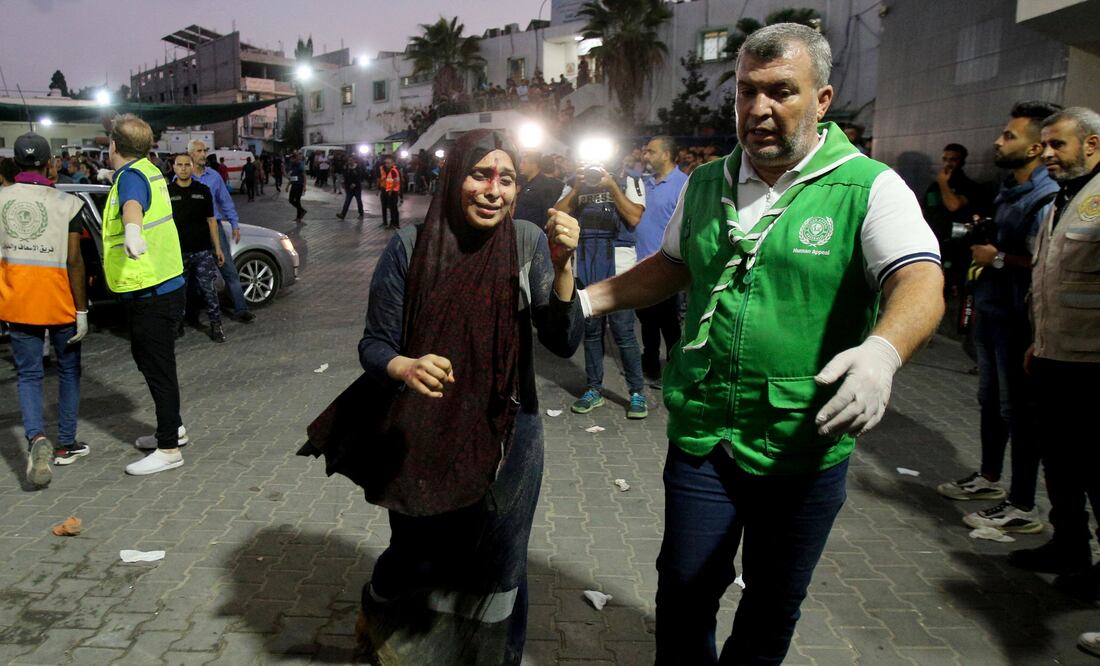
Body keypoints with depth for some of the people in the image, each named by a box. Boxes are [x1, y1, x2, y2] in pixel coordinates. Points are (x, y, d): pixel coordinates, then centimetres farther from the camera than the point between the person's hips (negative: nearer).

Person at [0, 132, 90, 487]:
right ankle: (65, 445, 21)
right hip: (59, 302, -2)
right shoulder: (66, 203, -10)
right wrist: (81, 311, -8)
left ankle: (36, 437, -15)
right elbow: (74, 261, -13)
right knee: (69, 370, 15)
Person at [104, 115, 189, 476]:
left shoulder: (131, 176, -19)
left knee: (158, 368, -2)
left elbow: (132, 204, -44)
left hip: (151, 294, -10)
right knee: (146, 358, 23)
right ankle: (173, 427, 36)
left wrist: (132, 232, -64)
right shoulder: (149, 170, 10)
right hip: (162, 287, 10)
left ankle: (169, 449, 7)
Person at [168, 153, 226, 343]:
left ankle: (216, 325, 7)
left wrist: (218, 248, 4)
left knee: (209, 289, 0)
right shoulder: (167, 192, 3)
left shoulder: (203, 190, 6)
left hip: (203, 250, 0)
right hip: (178, 252, 0)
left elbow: (211, 220, 8)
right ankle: (178, 324, 21)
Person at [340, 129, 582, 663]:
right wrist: (404, 367, -31)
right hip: (423, 439, 0)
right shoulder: (410, 247, -13)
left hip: (506, 437, 1)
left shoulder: (528, 243, -9)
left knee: (500, 568, 16)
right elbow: (374, 344, -9)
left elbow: (564, 343, -13)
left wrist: (562, 267, -28)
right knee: (414, 560, 18)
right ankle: (377, 615, 55)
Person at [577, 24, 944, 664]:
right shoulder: (705, 185, 6)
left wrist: (882, 352, -45)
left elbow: (921, 284, -24)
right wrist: (585, 300, 11)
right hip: (701, 435, 3)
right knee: (684, 588, 13)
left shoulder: (870, 188, -10)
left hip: (805, 444, -2)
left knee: (774, 603, 18)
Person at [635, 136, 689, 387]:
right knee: (647, 319, 18)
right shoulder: (645, 182, 12)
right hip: (642, 264, 7)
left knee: (668, 322, 3)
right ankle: (650, 365, 32)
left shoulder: (683, 184, -12)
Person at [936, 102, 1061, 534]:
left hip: (1017, 319, -10)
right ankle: (989, 478, 36)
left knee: (1018, 409, -2)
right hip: (990, 311, 10)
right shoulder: (1009, 190, 13)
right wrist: (982, 239, 10)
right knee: (990, 400, 20)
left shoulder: (1046, 199, -19)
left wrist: (998, 258, -19)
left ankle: (1023, 508, 9)